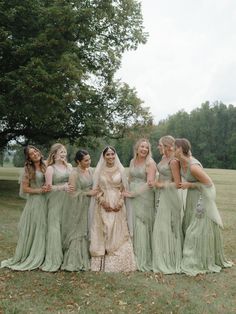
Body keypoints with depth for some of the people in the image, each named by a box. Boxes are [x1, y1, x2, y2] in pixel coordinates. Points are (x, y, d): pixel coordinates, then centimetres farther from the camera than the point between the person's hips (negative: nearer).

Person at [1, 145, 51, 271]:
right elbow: (25, 188, -7)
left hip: (45, 202, 4)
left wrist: (47, 188, -3)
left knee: (42, 230, 10)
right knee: (31, 229, 3)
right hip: (33, 201, -4)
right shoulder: (28, 169, -6)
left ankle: (38, 258, 24)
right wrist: (40, 190, -16)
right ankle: (25, 258, 19)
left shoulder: (45, 166, 5)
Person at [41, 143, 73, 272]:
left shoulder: (69, 166, 11)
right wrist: (63, 187, -20)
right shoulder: (50, 169, -2)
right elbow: (48, 187, -10)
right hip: (55, 201, -4)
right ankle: (54, 259, 9)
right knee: (55, 228, -1)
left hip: (68, 200, 4)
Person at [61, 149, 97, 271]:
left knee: (86, 233, 11)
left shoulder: (90, 170, 5)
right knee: (76, 233, 2)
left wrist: (96, 192, 0)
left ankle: (84, 260, 23)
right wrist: (88, 193, -16)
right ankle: (73, 262, 14)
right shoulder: (74, 173, -14)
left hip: (88, 206, 6)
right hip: (77, 208, -6)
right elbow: (72, 193, -15)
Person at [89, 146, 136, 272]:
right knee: (102, 233, 2)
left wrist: (120, 202, -9)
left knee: (118, 233, 0)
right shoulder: (99, 170, 5)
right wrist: (103, 202, -11)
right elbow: (96, 189, 3)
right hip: (103, 205, 0)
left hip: (117, 205, 0)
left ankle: (119, 263, 9)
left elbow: (124, 188, 5)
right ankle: (102, 263, 11)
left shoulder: (121, 170, 5)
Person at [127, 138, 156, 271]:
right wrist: (128, 192, 7)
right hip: (132, 197, 6)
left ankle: (144, 260, 12)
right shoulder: (132, 161, 13)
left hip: (144, 198, -6)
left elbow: (149, 183, -13)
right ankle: (134, 258, 19)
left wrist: (134, 193, -12)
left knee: (142, 228, -2)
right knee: (133, 227, 7)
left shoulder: (150, 163, -6)